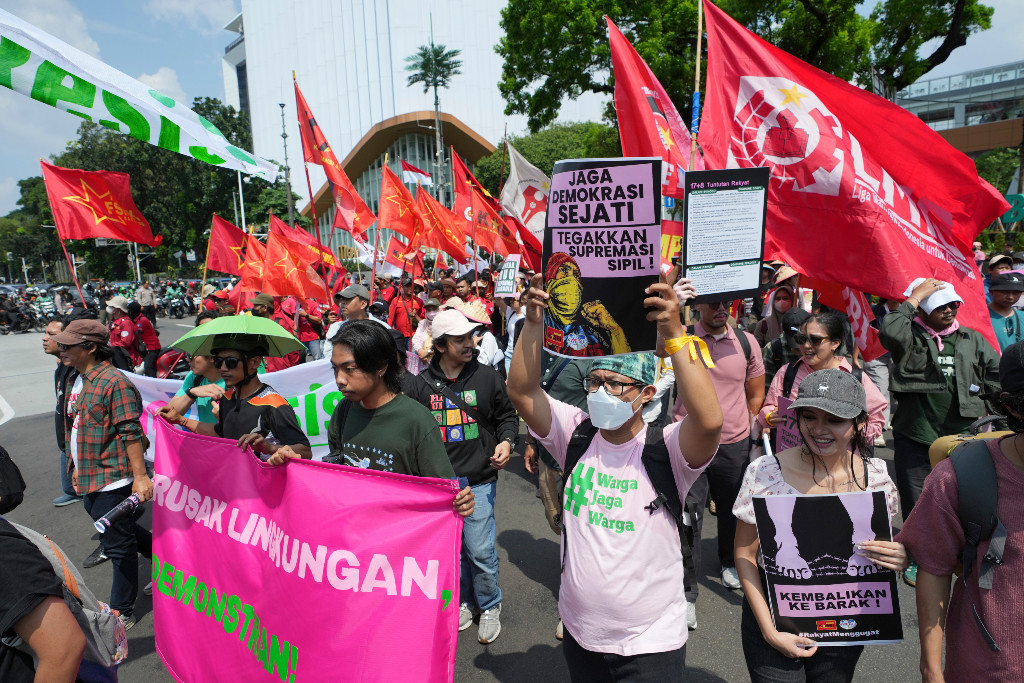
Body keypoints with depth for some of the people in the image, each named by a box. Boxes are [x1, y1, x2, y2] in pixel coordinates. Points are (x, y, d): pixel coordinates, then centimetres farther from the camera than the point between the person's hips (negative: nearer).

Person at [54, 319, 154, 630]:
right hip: (89, 478, 10)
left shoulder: (114, 382, -18)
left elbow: (130, 432, -21)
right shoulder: (79, 381, 11)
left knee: (117, 544, 2)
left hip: (112, 478, -9)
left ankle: (122, 613, 16)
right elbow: (76, 429, 20)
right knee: (121, 532, 21)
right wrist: (77, 468, 21)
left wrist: (140, 476, -22)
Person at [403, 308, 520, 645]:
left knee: (480, 549, -1)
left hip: (479, 480, -2)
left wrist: (506, 441, -9)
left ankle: (490, 607, 25)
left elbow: (507, 415, 8)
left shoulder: (487, 377, -2)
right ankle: (464, 601, 38)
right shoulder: (420, 383, -1)